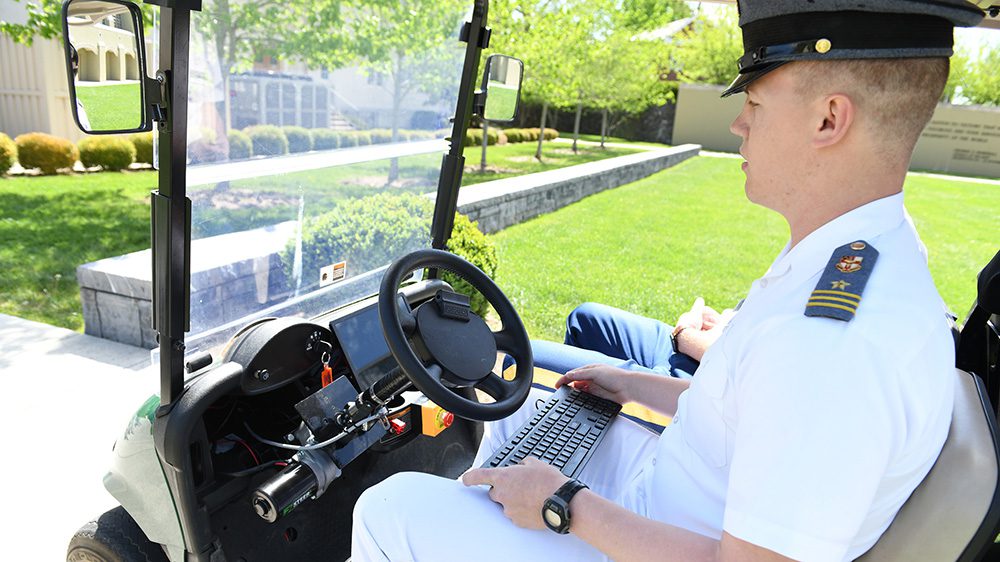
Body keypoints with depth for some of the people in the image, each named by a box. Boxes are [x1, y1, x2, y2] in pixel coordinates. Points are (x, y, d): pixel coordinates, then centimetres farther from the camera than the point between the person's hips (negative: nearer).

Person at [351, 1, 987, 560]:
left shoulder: (834, 336, -35)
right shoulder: (871, 254, -1)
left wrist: (566, 503, -21)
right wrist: (637, 386, 12)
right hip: (668, 488, 9)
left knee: (391, 509, -6)